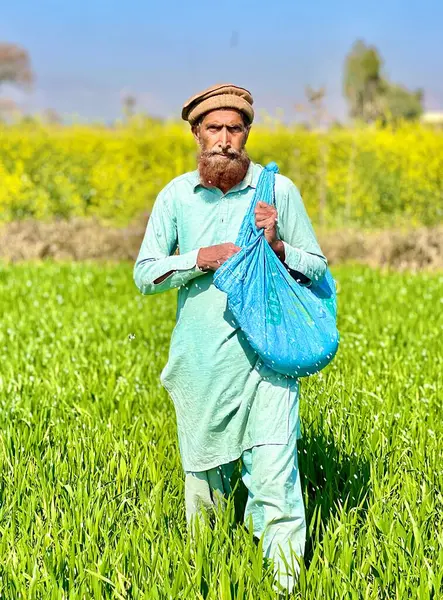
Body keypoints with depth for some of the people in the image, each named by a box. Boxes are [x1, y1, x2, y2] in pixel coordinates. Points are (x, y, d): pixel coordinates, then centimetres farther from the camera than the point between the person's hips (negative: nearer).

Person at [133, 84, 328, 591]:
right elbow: (144, 274, 2)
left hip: (264, 354, -2)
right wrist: (200, 259, -14)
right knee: (203, 472, 16)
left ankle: (286, 581, -5)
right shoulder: (176, 195, 3)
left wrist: (277, 247, -15)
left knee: (274, 473, -11)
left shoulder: (278, 189, -1)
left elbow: (318, 269, 5)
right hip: (199, 357, 2)